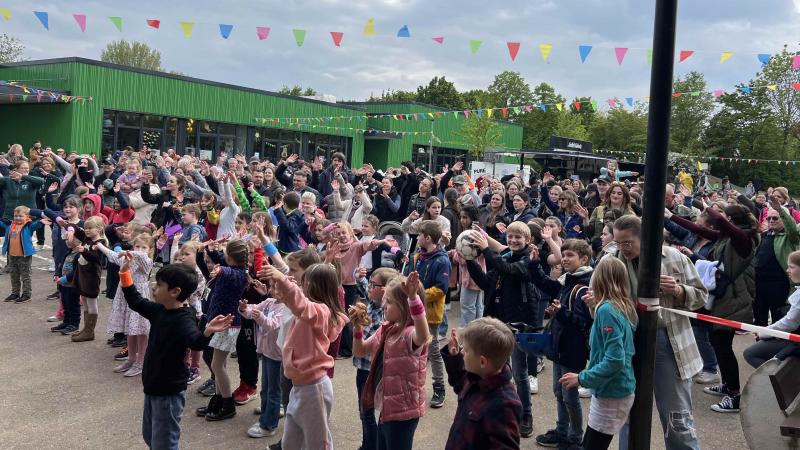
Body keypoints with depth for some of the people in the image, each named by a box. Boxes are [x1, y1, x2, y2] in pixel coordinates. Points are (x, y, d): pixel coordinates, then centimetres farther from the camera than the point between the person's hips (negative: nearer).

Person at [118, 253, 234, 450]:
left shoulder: (184, 319, -26)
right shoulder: (159, 310, 0)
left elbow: (196, 342, -42)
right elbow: (136, 302, 14)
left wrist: (207, 332, -65)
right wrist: (125, 272, 10)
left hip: (170, 392, -9)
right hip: (153, 387, 9)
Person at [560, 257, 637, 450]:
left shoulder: (607, 309, -20)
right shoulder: (625, 307, 5)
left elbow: (615, 360, -26)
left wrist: (582, 378, -17)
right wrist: (595, 308, 9)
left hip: (611, 394, -9)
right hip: (623, 390, 9)